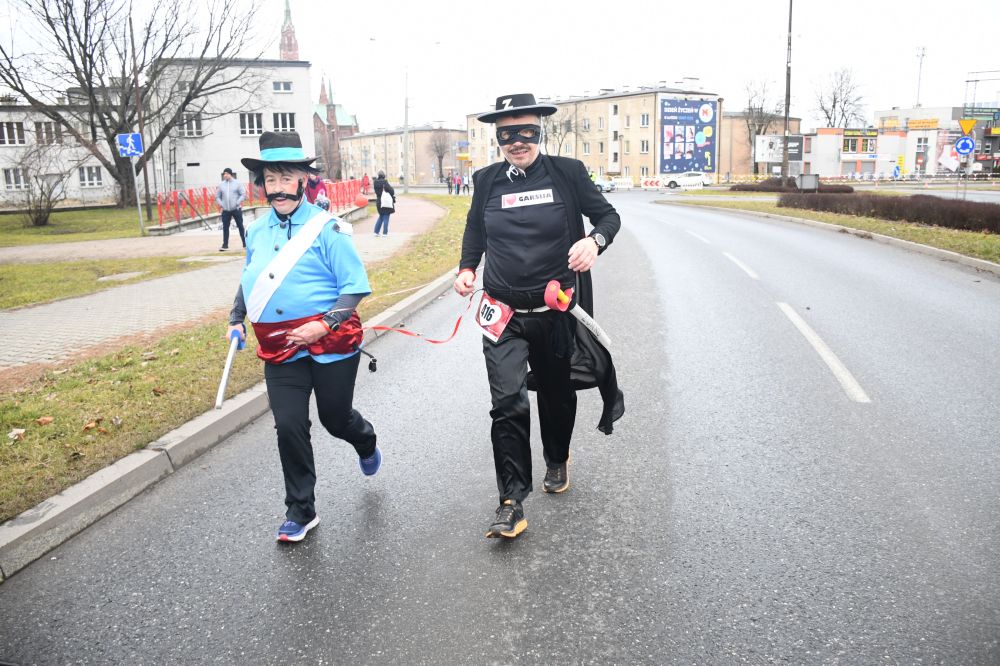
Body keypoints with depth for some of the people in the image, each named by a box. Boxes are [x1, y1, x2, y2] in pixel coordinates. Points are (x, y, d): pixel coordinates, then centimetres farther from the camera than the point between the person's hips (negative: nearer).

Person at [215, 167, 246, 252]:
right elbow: (217, 196, 14)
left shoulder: (237, 183, 0)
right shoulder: (221, 185, 8)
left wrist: (237, 203, -12)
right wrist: (220, 204, 0)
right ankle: (225, 245, 7)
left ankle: (245, 244, 9)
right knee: (225, 227, 2)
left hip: (236, 209, -3)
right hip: (225, 210, 3)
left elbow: (243, 194, -4)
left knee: (240, 226, 2)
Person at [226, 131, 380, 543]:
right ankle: (300, 511, 15)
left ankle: (365, 443, 50)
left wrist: (324, 325, -22)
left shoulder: (326, 228, -11)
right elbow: (249, 281, 23)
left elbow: (355, 286, -12)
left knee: (335, 418, 11)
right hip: (280, 350, 4)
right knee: (289, 426, -2)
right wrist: (236, 320, 14)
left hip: (330, 344, -4)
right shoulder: (257, 231, 7)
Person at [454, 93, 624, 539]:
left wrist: (595, 240, -18)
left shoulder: (567, 172, -3)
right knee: (507, 404, -10)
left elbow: (608, 215, 3)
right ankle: (511, 503, 0)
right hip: (503, 314, 1)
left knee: (557, 394, 17)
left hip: (556, 310, 0)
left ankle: (557, 461, 46)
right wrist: (467, 267, 1)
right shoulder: (486, 180, 4)